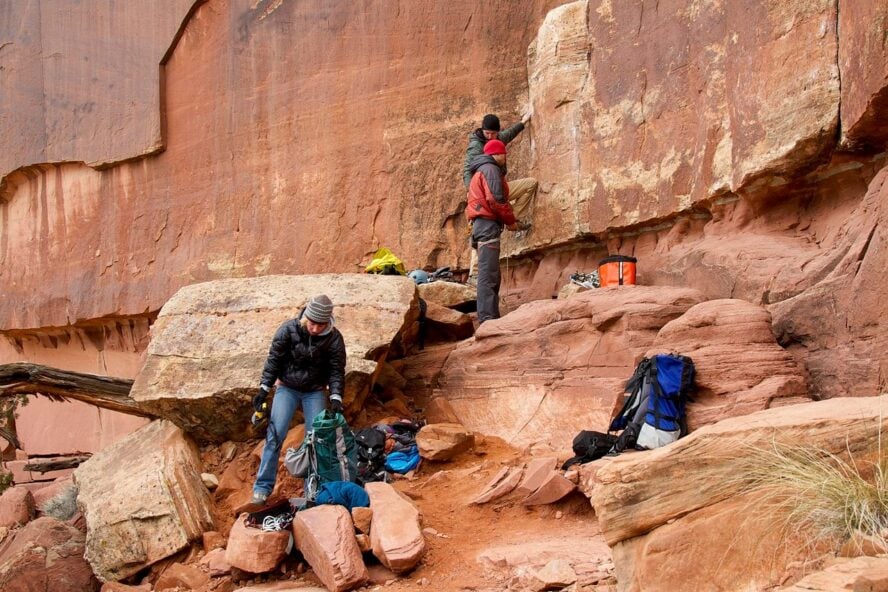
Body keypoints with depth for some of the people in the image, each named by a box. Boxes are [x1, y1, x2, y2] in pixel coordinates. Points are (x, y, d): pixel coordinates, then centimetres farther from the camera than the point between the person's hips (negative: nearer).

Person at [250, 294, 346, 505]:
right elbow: (274, 360, -9)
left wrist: (336, 397, -24)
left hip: (315, 392, 1)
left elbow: (337, 370, -11)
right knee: (275, 435, -9)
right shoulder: (288, 330, -16)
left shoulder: (334, 339, -15)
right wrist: (264, 389, -11)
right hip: (287, 389, -1)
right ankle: (263, 486, -2)